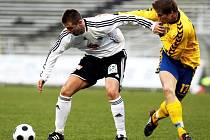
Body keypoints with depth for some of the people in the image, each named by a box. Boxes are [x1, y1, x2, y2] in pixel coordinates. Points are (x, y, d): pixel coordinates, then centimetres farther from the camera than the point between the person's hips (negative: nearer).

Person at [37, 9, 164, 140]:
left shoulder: (100, 23, -32)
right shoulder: (67, 36, -18)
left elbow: (127, 18, -22)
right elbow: (53, 54, -4)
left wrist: (152, 25, -19)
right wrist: (43, 77, -9)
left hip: (114, 54, -5)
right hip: (92, 58, 5)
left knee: (112, 92, -28)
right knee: (66, 91, -7)